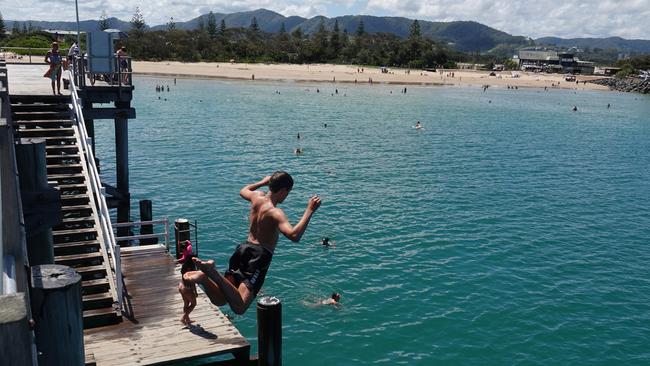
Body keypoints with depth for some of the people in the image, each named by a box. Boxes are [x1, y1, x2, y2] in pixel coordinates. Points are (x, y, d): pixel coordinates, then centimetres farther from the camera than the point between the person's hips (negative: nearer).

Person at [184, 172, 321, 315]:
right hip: (260, 256, -8)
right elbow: (294, 236, -33)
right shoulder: (275, 213, -18)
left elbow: (243, 191, 31)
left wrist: (262, 182, 43)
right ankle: (213, 274, -31)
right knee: (239, 307, -14)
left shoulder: (257, 196, 5)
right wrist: (309, 210, -26)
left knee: (219, 300, 13)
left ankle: (204, 276, -16)